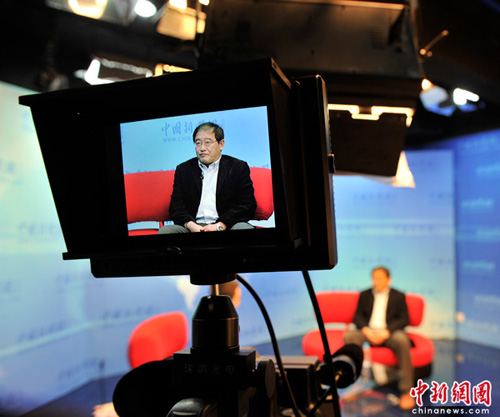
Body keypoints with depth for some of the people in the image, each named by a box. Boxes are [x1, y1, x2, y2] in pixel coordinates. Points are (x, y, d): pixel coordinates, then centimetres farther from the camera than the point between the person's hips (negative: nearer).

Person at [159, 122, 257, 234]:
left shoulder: (239, 167, 9)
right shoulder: (183, 169, 17)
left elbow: (247, 205, 0)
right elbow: (176, 207, 9)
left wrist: (220, 225, -13)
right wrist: (191, 225, -12)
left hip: (226, 226, -1)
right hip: (193, 227, 2)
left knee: (245, 228, -33)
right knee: (165, 230, -26)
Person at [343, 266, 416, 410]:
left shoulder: (398, 296, 13)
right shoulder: (364, 295, 20)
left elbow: (403, 319, 3)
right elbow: (358, 316, 12)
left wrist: (386, 332, -14)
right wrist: (366, 330, -10)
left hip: (389, 332, -2)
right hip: (368, 331, 2)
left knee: (402, 340, -37)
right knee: (348, 336, -29)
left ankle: (406, 391, -28)